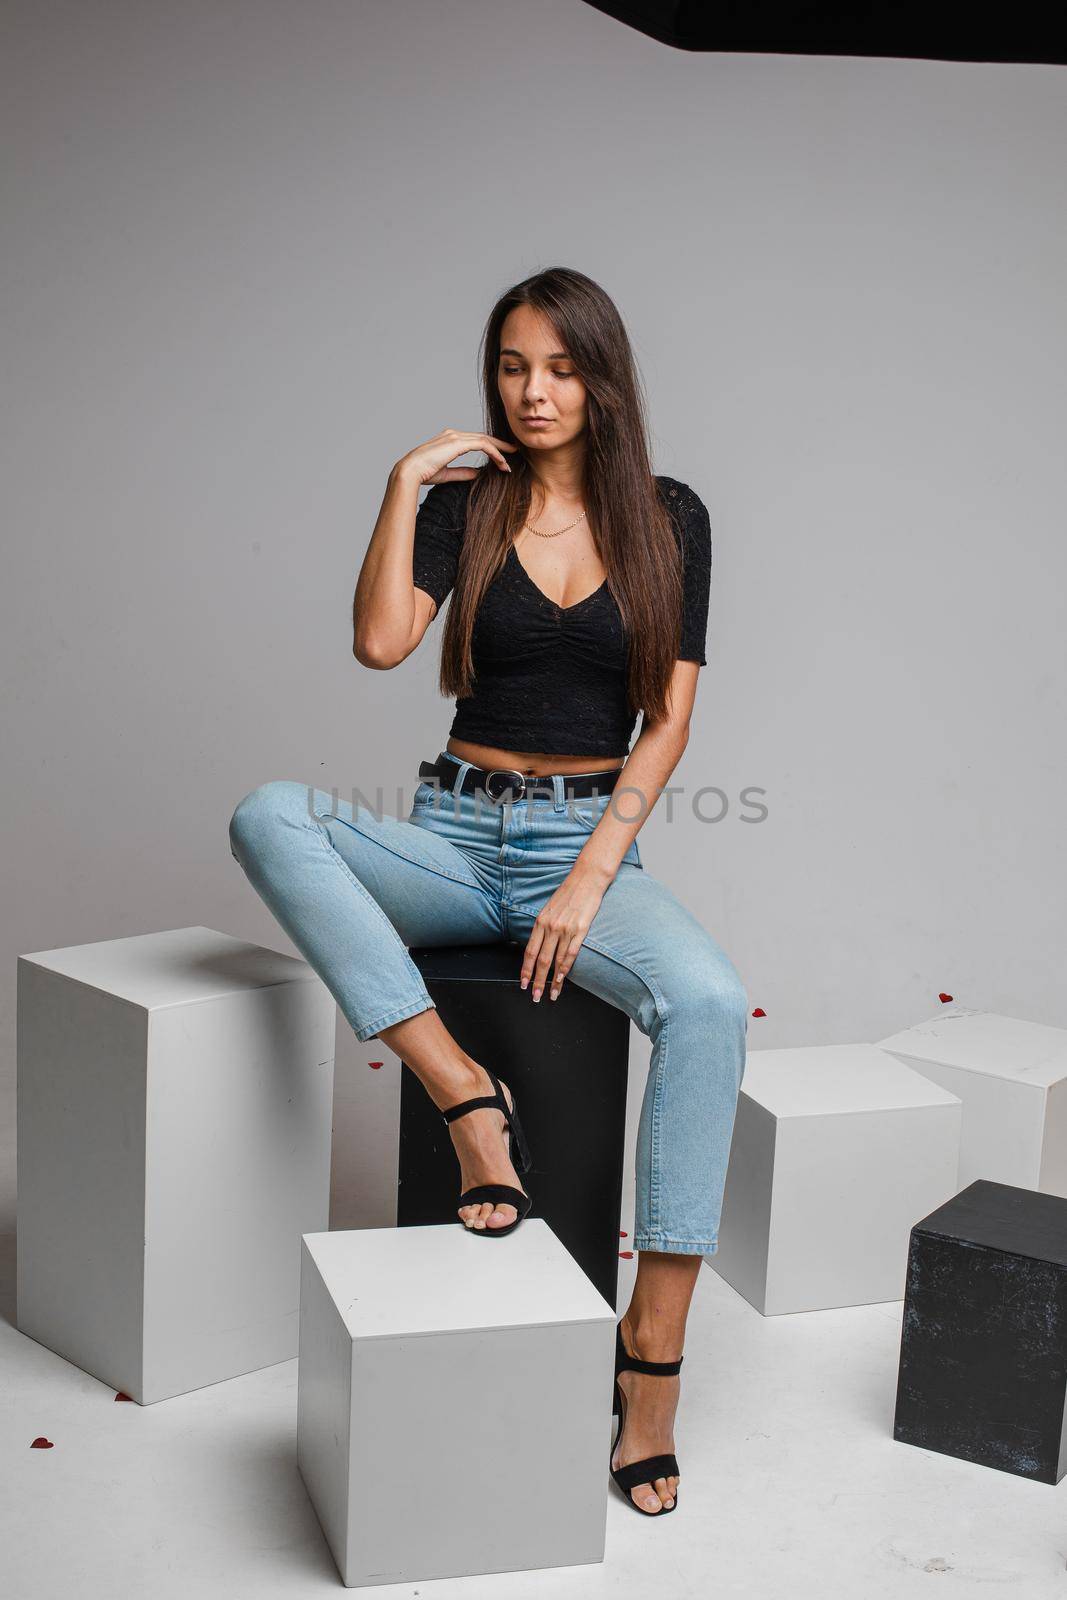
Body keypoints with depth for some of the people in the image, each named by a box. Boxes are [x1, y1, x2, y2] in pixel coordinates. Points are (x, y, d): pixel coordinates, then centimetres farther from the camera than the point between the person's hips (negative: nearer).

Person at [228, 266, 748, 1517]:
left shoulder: (669, 517, 5)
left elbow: (668, 722, -1)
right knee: (267, 815, -27)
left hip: (590, 839, -1)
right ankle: (462, 1092, -28)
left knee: (707, 1002, -32)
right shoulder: (466, 502, 7)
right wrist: (404, 485, -9)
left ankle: (653, 1350, -22)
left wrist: (590, 878, -11)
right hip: (455, 836, 2)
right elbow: (378, 644, -11)